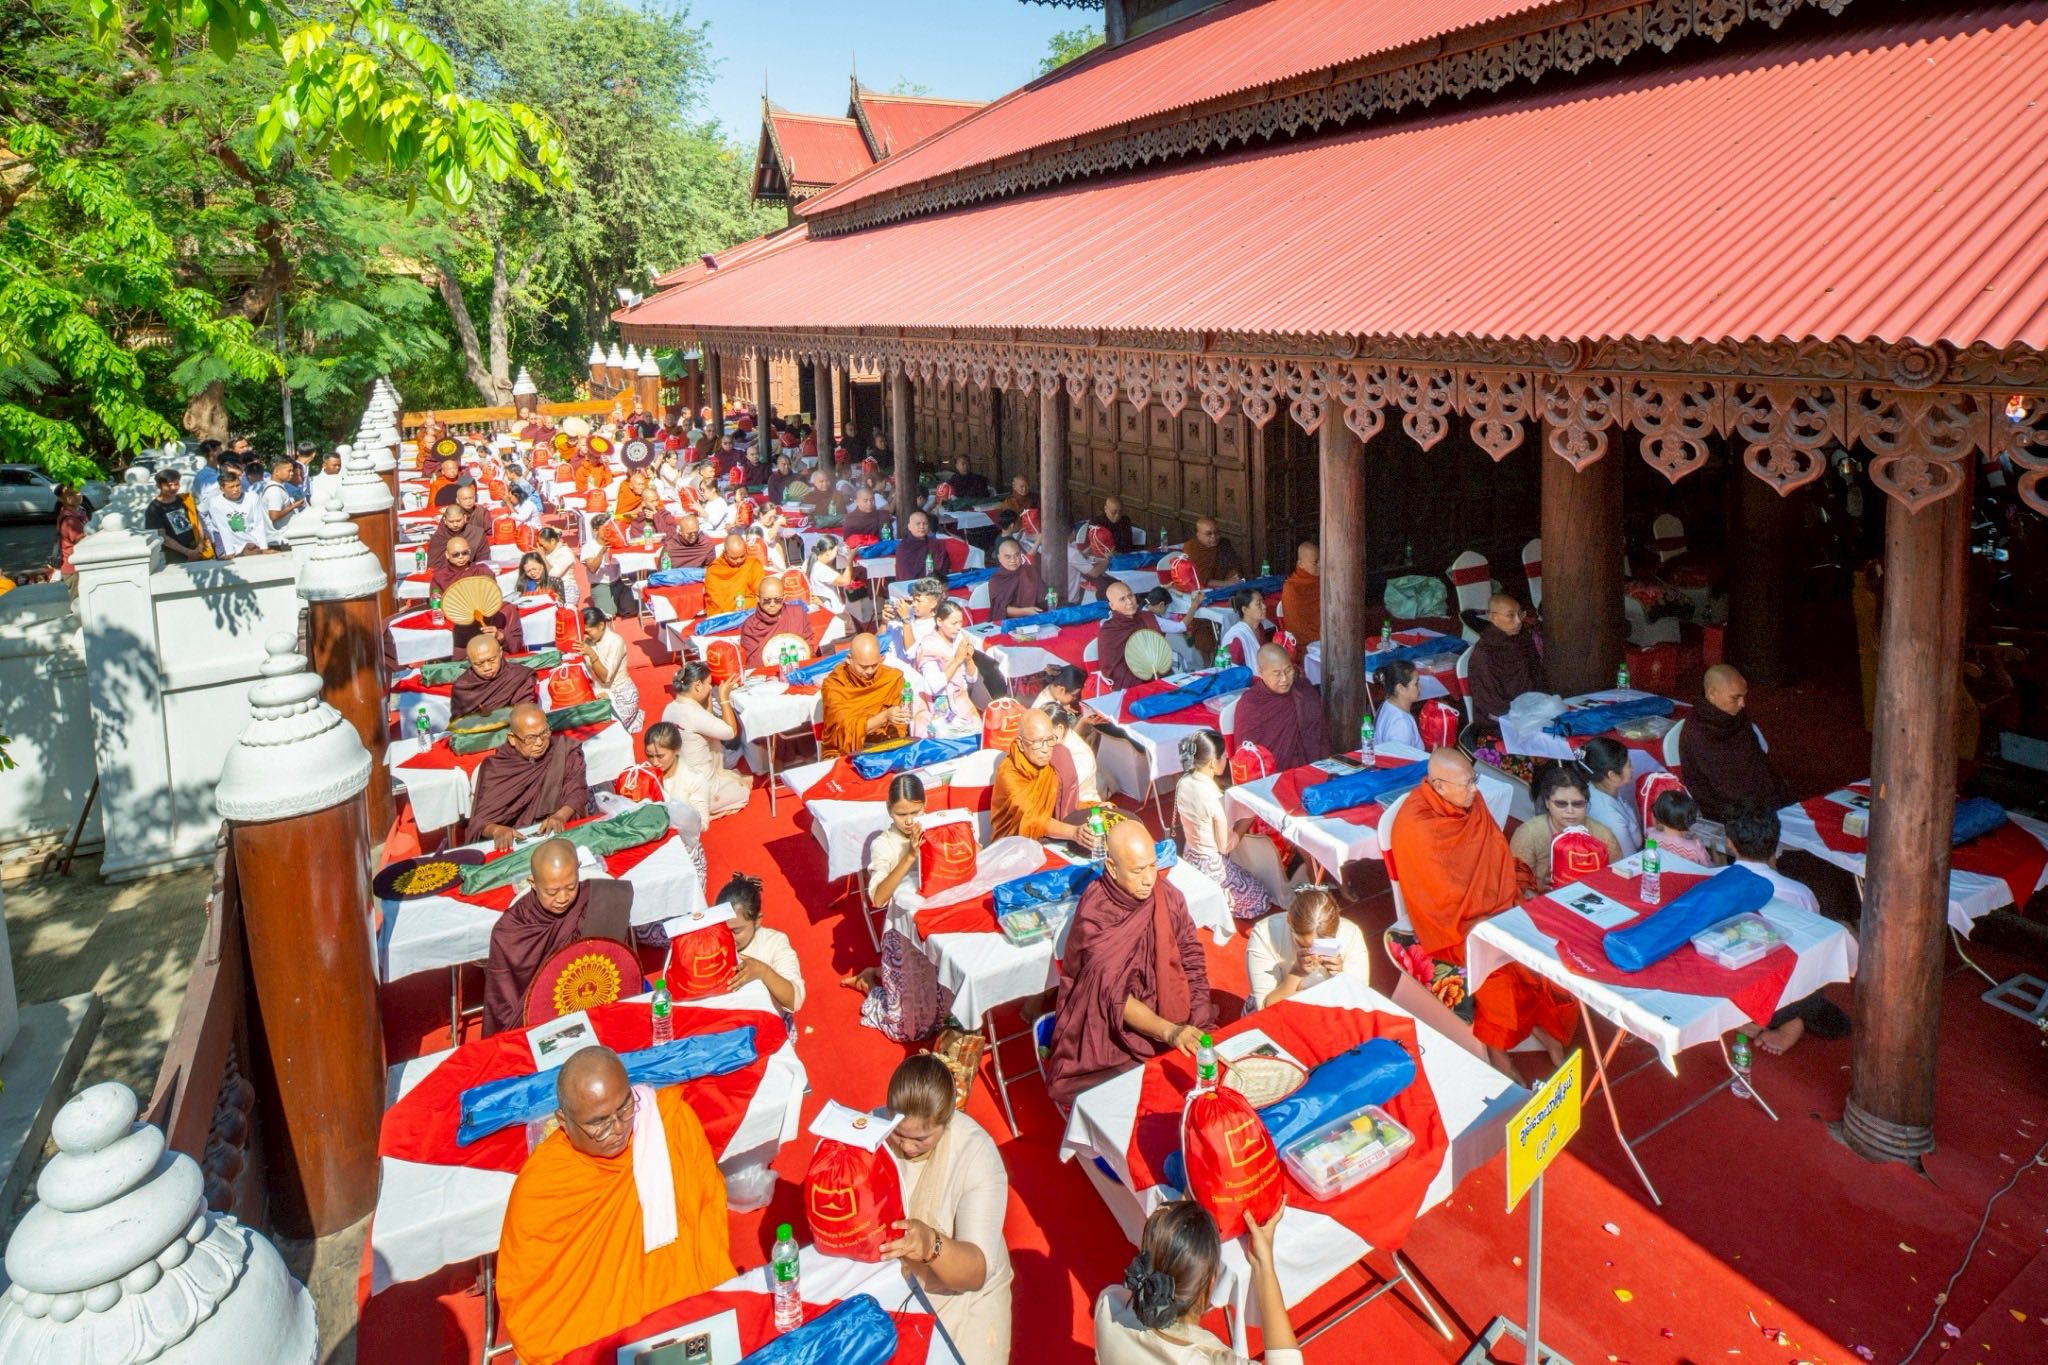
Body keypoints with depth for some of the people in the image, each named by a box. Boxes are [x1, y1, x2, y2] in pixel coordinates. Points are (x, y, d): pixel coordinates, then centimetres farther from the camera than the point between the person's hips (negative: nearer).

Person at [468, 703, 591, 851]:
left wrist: (561, 816, -23)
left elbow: (577, 791, -2)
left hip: (562, 835, 1)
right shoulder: (494, 767, -2)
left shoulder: (564, 749, 2)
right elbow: (480, 820, -6)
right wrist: (497, 830, -29)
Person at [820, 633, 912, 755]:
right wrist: (885, 717, -27)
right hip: (843, 755, -2)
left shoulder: (892, 678, -2)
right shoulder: (834, 684, -8)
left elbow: (898, 729, 1)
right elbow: (846, 729, -16)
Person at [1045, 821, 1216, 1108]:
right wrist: (1169, 1031, -34)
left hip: (1165, 1009, 5)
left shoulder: (1167, 895, -7)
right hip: (1110, 1032, -5)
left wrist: (1200, 1021, -9)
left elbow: (1191, 957, 2)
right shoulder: (1093, 917, -21)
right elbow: (1113, 998, -23)